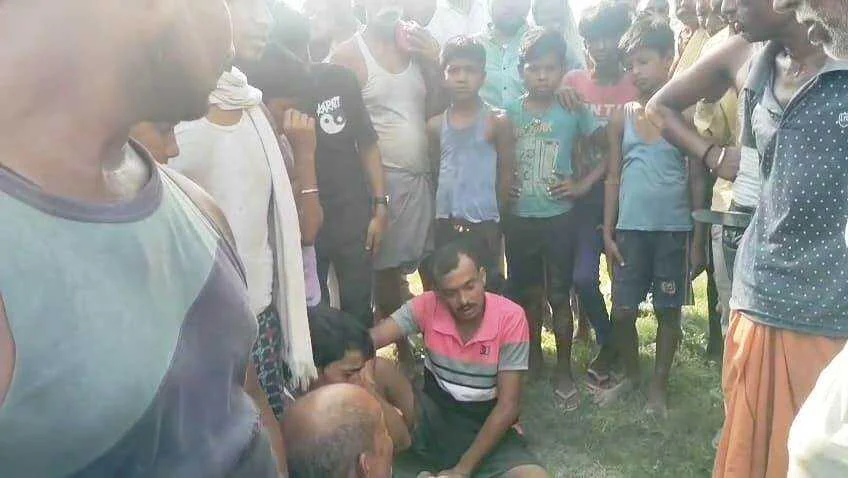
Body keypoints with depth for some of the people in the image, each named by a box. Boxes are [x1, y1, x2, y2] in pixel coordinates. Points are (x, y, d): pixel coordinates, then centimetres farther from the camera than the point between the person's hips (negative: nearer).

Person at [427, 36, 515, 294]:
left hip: (484, 225, -3)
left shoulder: (497, 121, -5)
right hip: (445, 224, 4)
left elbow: (506, 172, 1)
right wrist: (449, 208, 11)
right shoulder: (436, 125, 5)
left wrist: (491, 212, 5)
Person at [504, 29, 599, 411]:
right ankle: (532, 358, 33)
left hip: (559, 218, -2)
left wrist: (583, 184, -6)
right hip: (518, 219, 2)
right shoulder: (509, 113, 0)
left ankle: (564, 373, 18)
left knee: (558, 297, 5)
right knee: (525, 294, 14)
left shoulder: (574, 112, -5)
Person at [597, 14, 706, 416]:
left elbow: (697, 181, 2)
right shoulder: (622, 117, 5)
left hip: (674, 230, -1)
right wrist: (607, 232, 2)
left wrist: (698, 240, 0)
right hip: (630, 229, 2)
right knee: (622, 311, 5)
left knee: (668, 310, 8)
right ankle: (630, 375, 28)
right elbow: (614, 178, 7)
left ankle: (659, 385, 25)